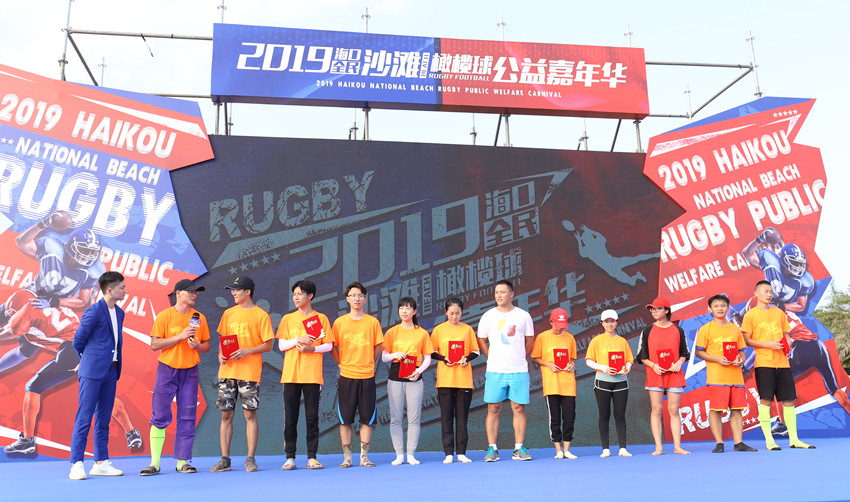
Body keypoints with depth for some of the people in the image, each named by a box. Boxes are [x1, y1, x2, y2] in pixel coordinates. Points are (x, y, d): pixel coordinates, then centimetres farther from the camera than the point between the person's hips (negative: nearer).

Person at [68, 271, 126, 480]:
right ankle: (76, 465, 1)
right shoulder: (94, 311, -9)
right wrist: (89, 360, 10)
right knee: (84, 418, -4)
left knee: (104, 419, 11)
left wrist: (115, 364, 14)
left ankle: (101, 463, 17)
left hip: (111, 371, 7)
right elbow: (78, 341, -3)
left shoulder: (119, 313, 14)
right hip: (92, 371, -7)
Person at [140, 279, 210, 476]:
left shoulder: (199, 318, 7)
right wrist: (181, 336, -17)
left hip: (190, 372, 3)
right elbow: (154, 344, -9)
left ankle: (182, 461, 9)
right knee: (160, 416, -2)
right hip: (167, 370, -3)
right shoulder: (164, 316, -3)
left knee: (187, 417, 2)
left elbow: (207, 345, 11)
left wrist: (198, 346, -11)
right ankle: (155, 462, 5)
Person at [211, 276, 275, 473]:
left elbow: (268, 345, -2)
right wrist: (220, 355, -1)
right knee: (226, 414, 4)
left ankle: (250, 459, 6)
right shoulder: (228, 314, 13)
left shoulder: (261, 315, -1)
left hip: (250, 372, -4)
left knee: (250, 414, -2)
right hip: (227, 370, 4)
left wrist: (247, 351, -16)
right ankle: (225, 459, 12)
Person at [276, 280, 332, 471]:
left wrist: (312, 348, -13)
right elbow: (281, 345, 5)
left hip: (313, 374, -1)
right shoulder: (287, 319, 11)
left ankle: (312, 458, 7)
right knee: (290, 418, 2)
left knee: (312, 417, 0)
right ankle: (290, 458, 9)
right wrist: (298, 340, -12)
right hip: (290, 374, 1)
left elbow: (328, 346, 4)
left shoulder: (321, 318, 6)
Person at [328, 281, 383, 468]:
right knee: (345, 419, 2)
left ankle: (364, 456, 13)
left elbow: (378, 347, 10)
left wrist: (368, 363, 5)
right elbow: (332, 348, 9)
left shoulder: (373, 322, 3)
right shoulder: (339, 322, 3)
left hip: (367, 376, 0)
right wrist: (341, 364, 2)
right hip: (346, 376, 0)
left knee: (367, 419, 3)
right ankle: (347, 457, 12)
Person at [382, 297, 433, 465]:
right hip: (395, 378, 0)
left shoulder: (422, 333, 7)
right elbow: (384, 357, 6)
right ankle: (399, 454, 7)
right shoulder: (392, 332, 8)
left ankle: (411, 454, 7)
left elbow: (427, 358, 8)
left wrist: (419, 371, -9)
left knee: (414, 418, -1)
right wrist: (395, 354, -14)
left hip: (414, 378, 0)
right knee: (395, 418, 0)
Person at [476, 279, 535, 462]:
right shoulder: (488, 316, 4)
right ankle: (492, 449, 6)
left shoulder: (523, 315, 5)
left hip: (519, 371, 0)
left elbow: (529, 340, 14)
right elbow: (481, 340, 12)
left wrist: (520, 358, 8)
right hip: (495, 371, 0)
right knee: (493, 409, 0)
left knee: (519, 408, 2)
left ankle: (519, 448, 10)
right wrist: (493, 358, 6)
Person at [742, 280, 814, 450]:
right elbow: (746, 340, -3)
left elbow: (786, 334, 21)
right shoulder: (751, 315, 1)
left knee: (789, 399, 4)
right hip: (763, 362, -5)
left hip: (782, 362, 5)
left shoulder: (779, 313, 16)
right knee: (765, 399, -6)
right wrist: (768, 344, -14)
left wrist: (787, 345, 0)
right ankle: (769, 440, -2)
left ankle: (794, 439, 11)